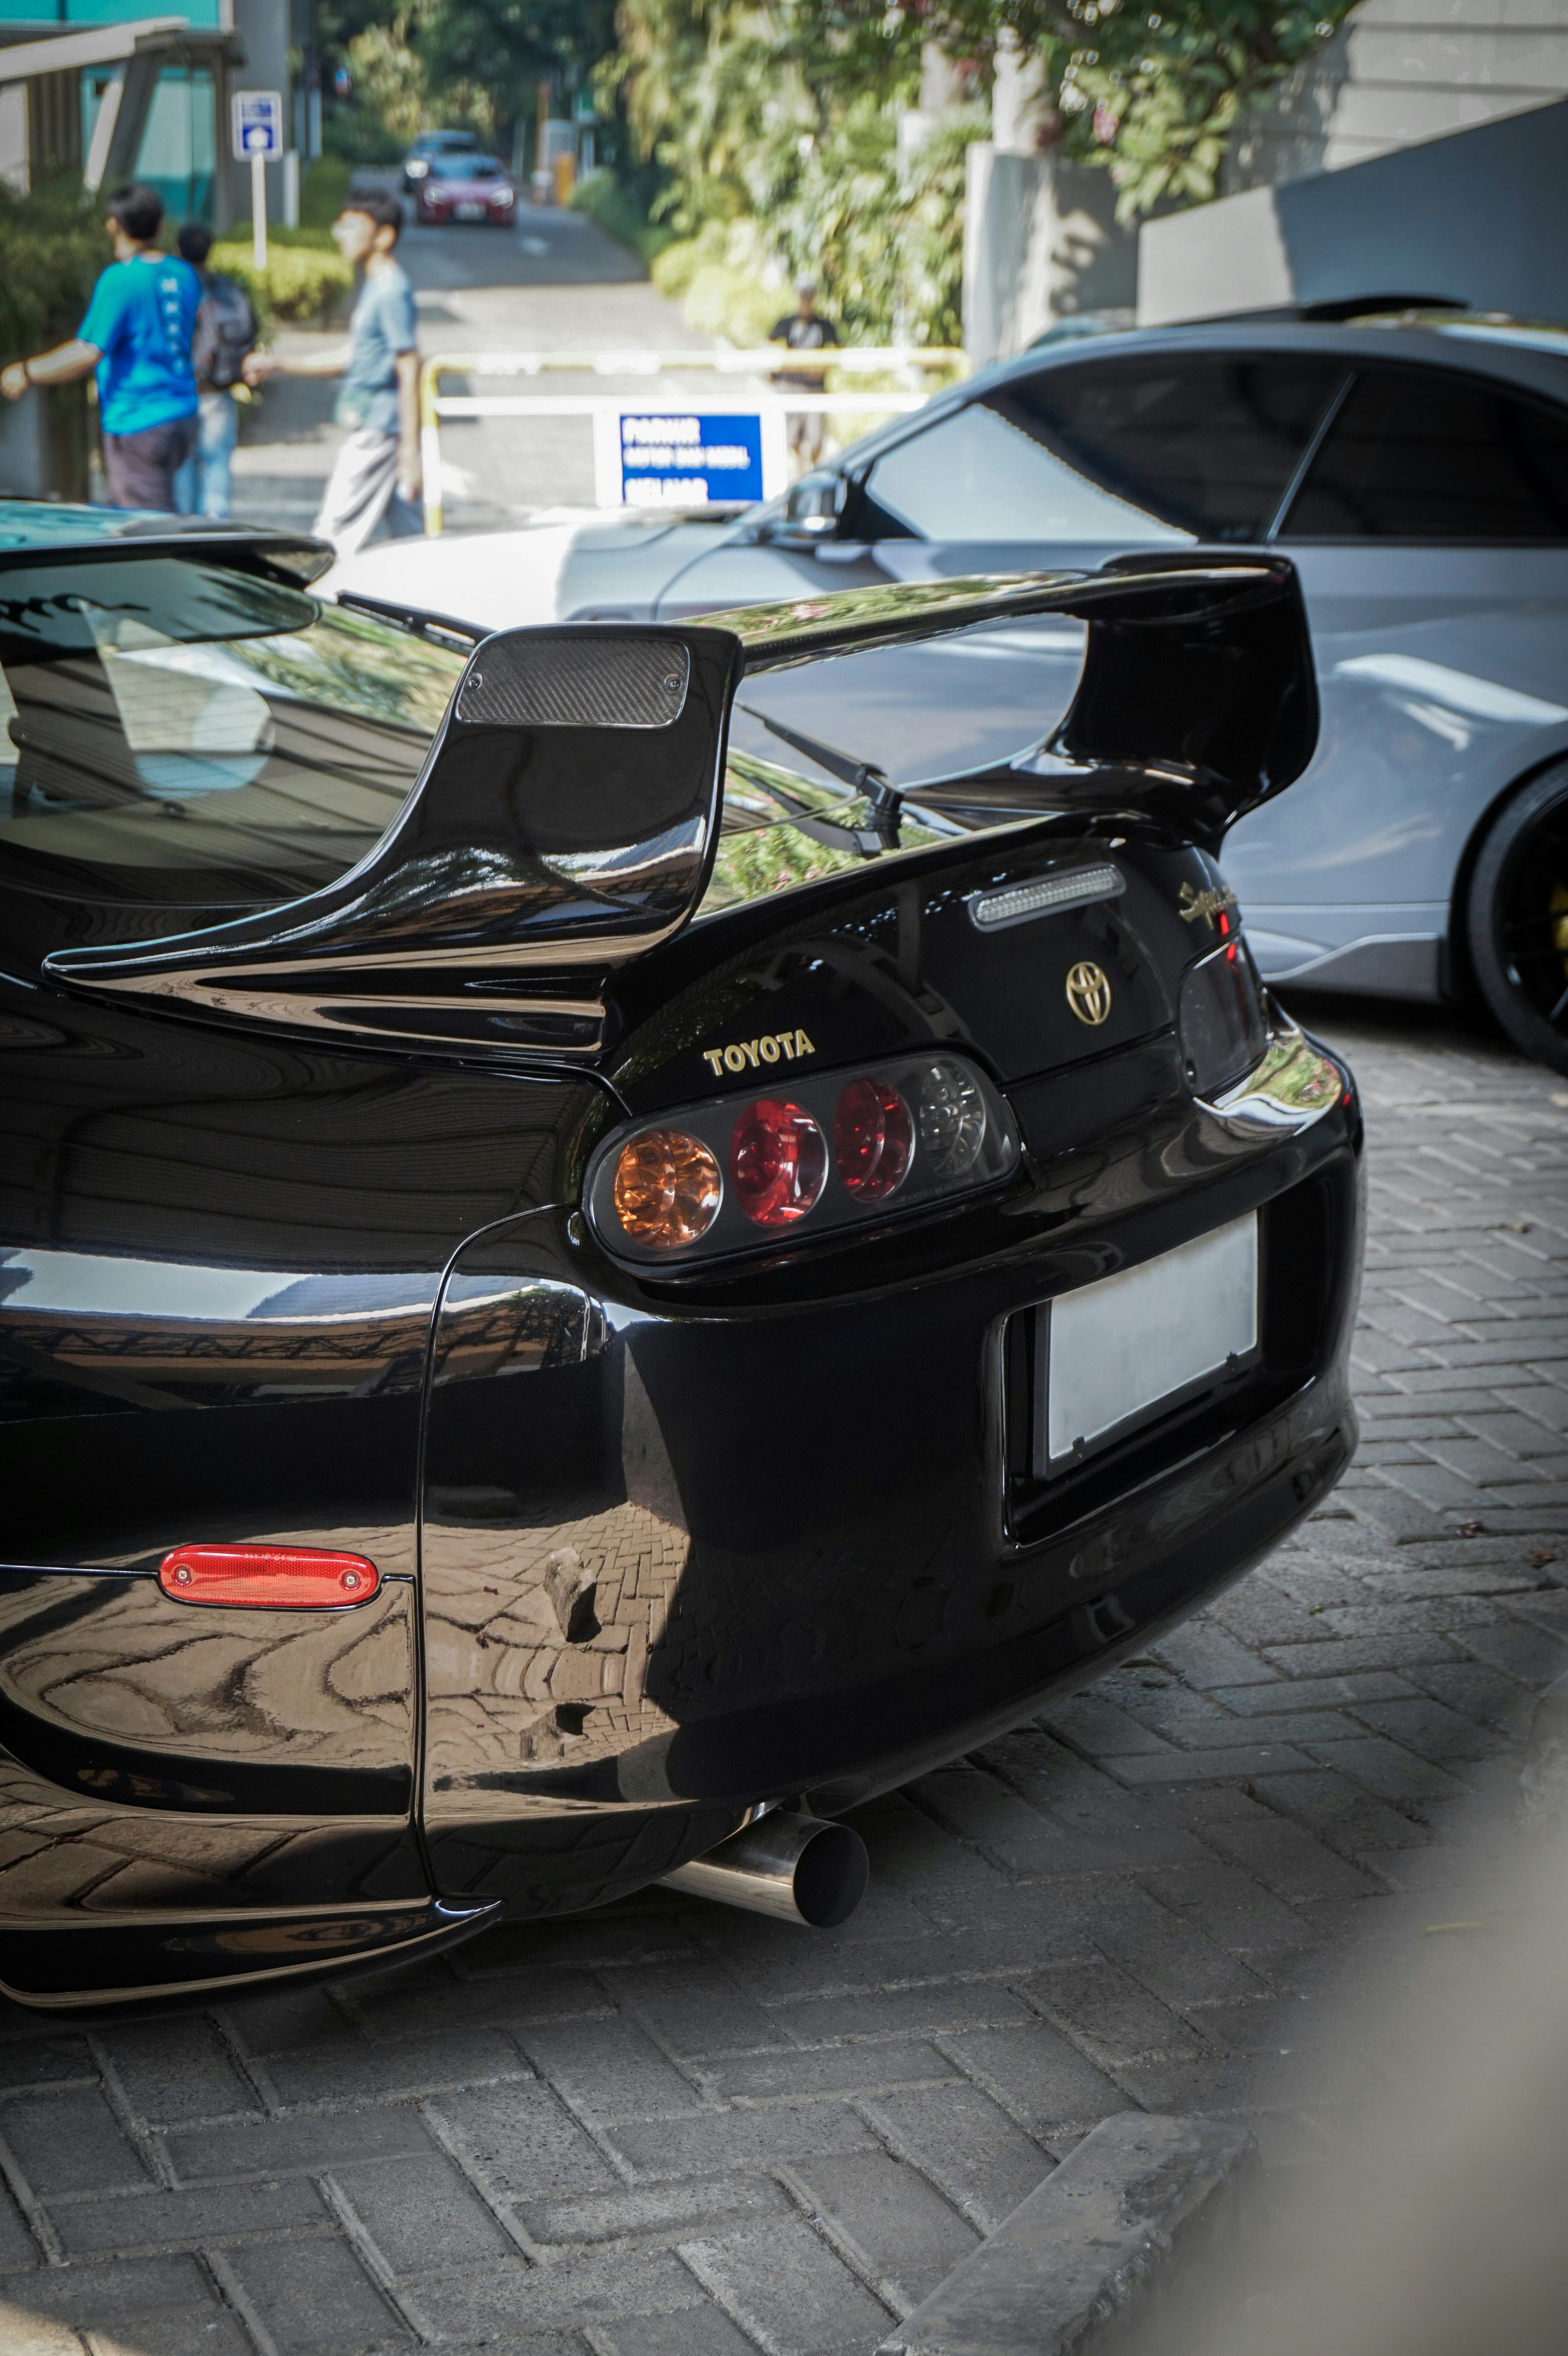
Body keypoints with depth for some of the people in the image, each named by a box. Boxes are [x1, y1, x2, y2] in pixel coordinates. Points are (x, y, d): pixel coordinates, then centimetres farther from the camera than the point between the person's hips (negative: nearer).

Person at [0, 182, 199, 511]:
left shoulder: (120, 279, -16)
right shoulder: (184, 274, 8)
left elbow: (89, 353, -20)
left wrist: (27, 373, -10)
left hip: (138, 423, -8)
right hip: (182, 415, 8)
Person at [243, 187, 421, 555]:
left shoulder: (392, 292, -16)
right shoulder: (374, 286, 15)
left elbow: (409, 373, -19)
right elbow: (354, 357, 23)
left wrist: (410, 451, -21)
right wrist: (279, 366, 21)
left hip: (376, 433, -10)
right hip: (372, 427, 10)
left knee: (336, 534, -6)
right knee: (410, 531, 11)